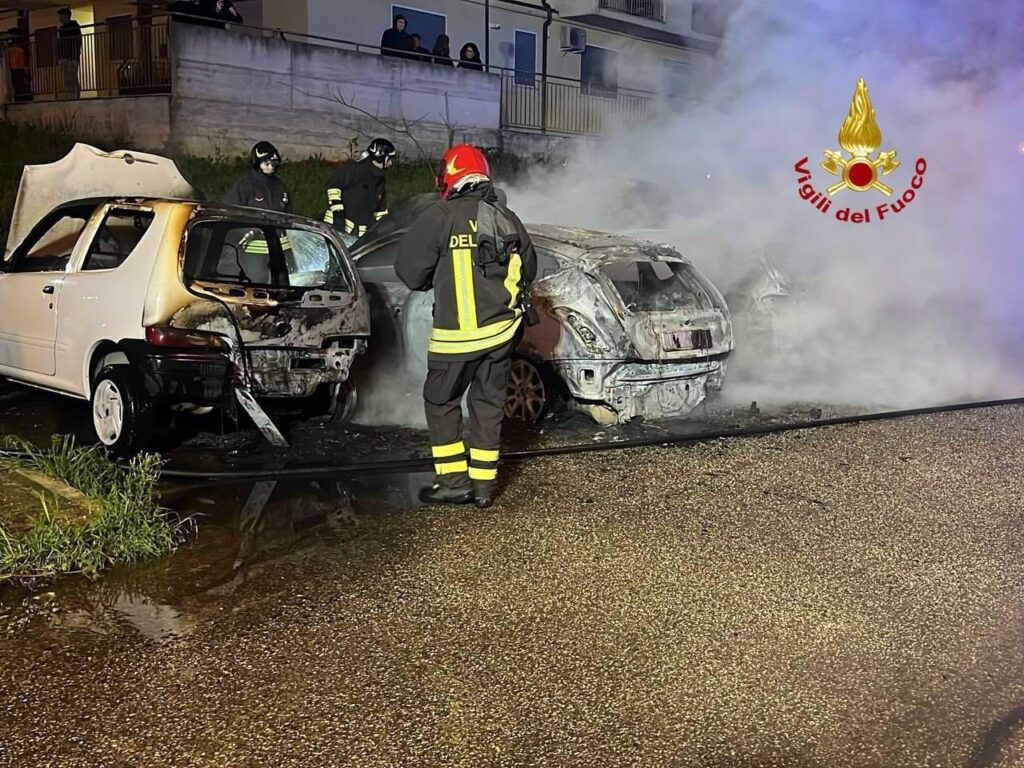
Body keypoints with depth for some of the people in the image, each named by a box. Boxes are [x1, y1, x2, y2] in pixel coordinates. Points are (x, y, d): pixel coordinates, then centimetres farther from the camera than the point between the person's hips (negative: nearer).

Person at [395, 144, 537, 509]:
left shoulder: (440, 217, -11)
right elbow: (528, 269, 17)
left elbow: (409, 271, -9)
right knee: (489, 403, 14)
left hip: (458, 332, -5)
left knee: (441, 401, 11)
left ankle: (453, 480, 10)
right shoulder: (508, 218, 7)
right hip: (502, 329, 5)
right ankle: (483, 483, 19)